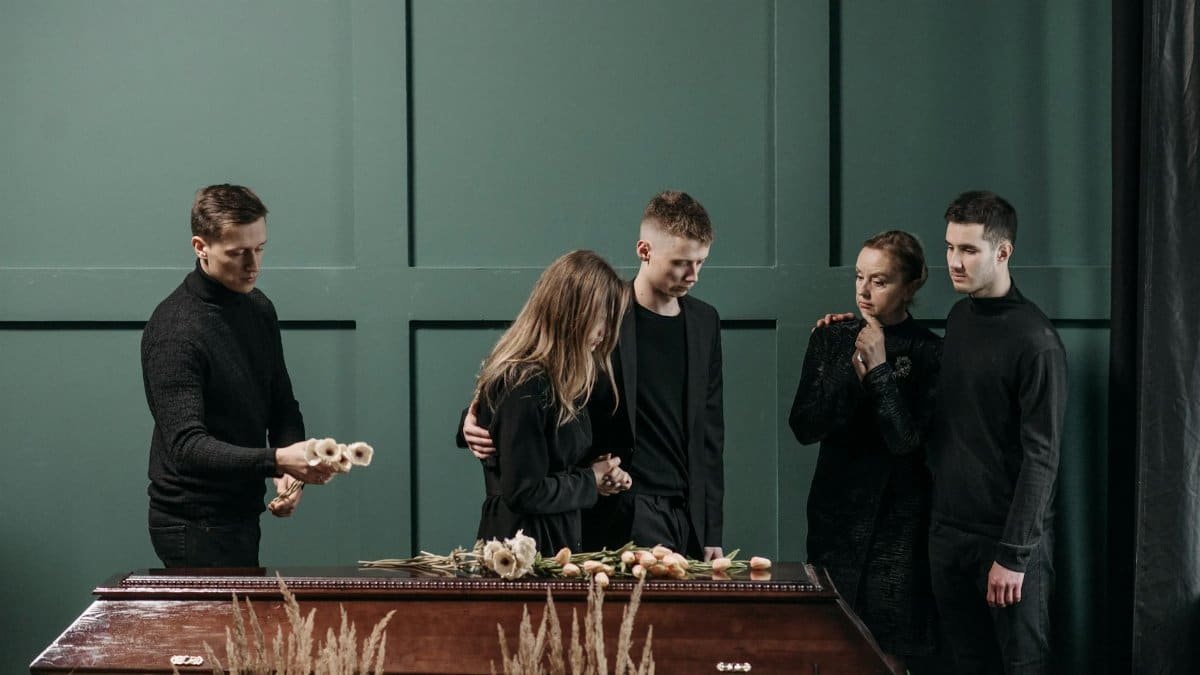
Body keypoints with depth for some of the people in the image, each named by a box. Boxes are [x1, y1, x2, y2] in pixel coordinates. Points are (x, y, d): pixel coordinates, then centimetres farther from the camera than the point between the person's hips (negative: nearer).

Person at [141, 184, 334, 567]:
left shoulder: (259, 309, 6)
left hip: (242, 515, 8)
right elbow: (186, 445, -27)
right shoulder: (174, 331, -19)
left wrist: (290, 471, -4)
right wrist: (276, 460, -38)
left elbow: (282, 405, 15)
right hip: (193, 527, -8)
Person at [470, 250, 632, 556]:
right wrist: (590, 482, -9)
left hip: (555, 540, 9)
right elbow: (524, 492, -22)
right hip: (529, 547, -9)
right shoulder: (526, 386, -20)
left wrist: (601, 474, 2)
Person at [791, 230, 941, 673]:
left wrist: (880, 369, -15)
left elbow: (906, 440, -13)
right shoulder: (831, 340, 6)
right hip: (836, 510, 3)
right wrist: (852, 372, -14)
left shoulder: (928, 352, -5)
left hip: (896, 520, -3)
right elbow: (804, 427, -2)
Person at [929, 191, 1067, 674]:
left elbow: (1041, 457, -16)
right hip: (949, 528, 6)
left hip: (1008, 535, -6)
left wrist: (1014, 555, -18)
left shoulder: (1034, 340, -14)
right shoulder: (958, 318, 8)